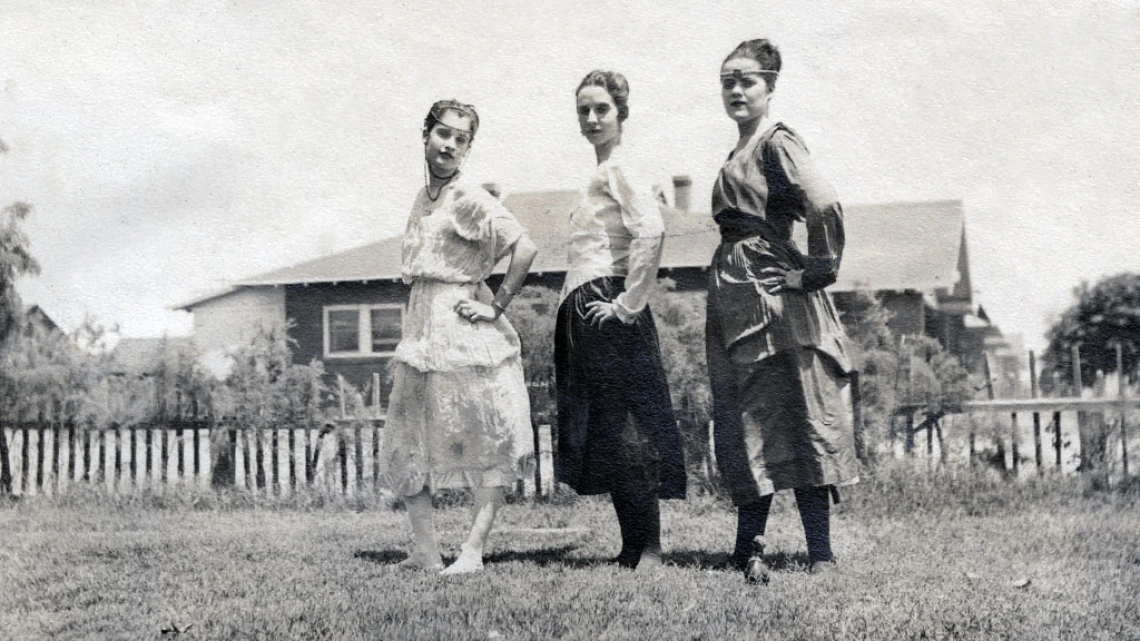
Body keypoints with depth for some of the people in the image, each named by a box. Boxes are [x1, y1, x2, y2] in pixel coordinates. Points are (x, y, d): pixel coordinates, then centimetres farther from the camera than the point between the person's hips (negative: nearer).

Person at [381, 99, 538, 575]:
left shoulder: (470, 200, -9)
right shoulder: (422, 198, 14)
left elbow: (525, 247, -20)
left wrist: (497, 306, -15)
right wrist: (408, 338, 17)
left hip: (467, 335, -8)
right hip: (422, 335, 8)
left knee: (489, 447, -2)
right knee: (405, 449, 7)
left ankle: (473, 551, 1)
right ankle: (425, 552, 12)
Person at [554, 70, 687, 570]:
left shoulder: (618, 170, -9)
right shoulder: (604, 174, 19)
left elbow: (651, 231, -24)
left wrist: (628, 304, -21)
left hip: (606, 313, -10)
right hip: (588, 315, 10)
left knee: (623, 431, -8)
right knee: (605, 433, 10)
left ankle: (649, 551, -3)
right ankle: (632, 548, 15)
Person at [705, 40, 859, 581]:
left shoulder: (776, 143, -10)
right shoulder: (740, 151, 17)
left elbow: (825, 206, -25)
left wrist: (817, 270, -17)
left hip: (774, 294, -9)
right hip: (736, 297, 9)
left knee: (798, 420, -5)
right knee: (743, 422, 9)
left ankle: (822, 557, 0)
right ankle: (748, 548, 14)